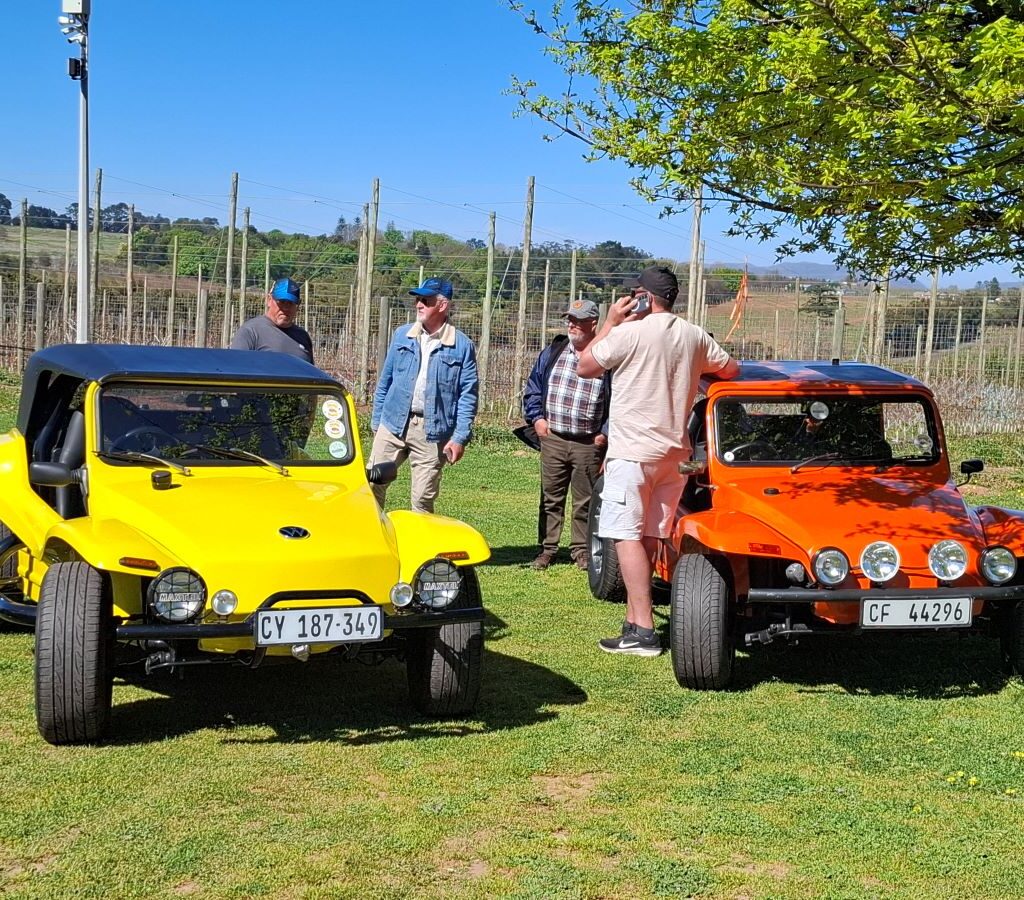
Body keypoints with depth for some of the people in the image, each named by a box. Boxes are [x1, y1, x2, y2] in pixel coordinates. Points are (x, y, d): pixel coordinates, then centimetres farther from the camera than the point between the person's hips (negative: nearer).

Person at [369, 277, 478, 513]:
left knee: (423, 499, 4)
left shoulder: (462, 346, -3)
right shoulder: (402, 336, 7)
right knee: (373, 484, 2)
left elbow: (468, 395, -4)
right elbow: (385, 381, 13)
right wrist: (376, 421, 12)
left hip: (432, 432, -3)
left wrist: (460, 437, -10)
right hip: (393, 425, 3)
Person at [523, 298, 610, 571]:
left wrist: (605, 433, -5)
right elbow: (533, 388, 16)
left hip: (589, 444, -3)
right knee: (550, 498, 8)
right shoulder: (552, 352, 9)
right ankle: (547, 548, 15)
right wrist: (536, 417, 3)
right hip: (552, 439, 3)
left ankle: (581, 549, 17)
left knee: (585, 501, 6)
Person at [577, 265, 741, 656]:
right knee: (648, 539, 12)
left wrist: (611, 322, 5)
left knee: (627, 537, -7)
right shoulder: (696, 337, 6)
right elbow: (731, 370, 19)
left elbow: (584, 367, -1)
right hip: (673, 452, 7)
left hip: (631, 451, -6)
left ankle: (642, 631, -13)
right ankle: (635, 621, 17)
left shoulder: (629, 332, -12)